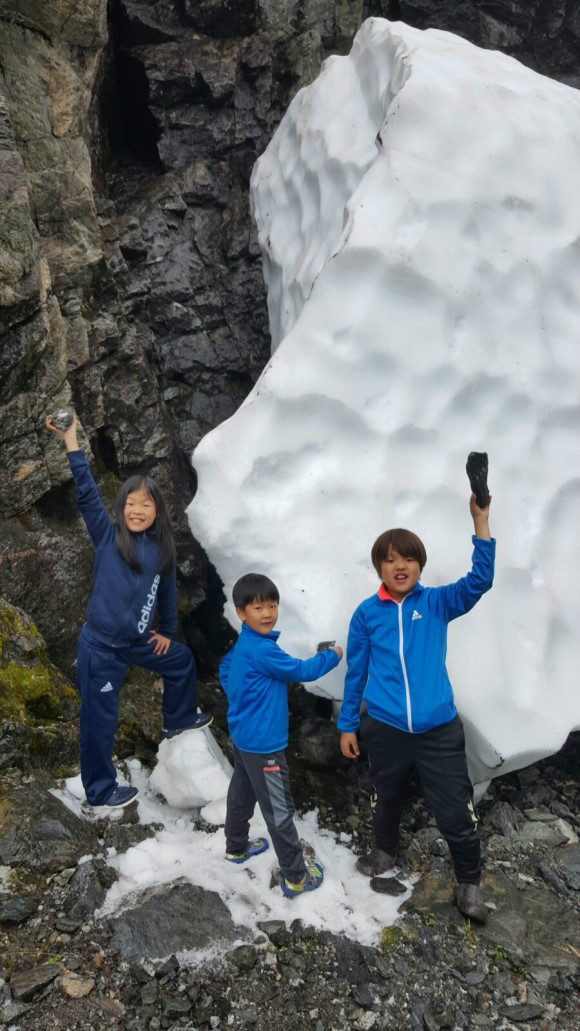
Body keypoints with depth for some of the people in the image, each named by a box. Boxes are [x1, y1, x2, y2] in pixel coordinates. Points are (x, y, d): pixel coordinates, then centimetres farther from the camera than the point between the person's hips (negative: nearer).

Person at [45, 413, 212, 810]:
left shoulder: (163, 547, 3)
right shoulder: (108, 536, -11)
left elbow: (167, 591, 14)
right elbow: (87, 494, -21)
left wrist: (167, 632, 21)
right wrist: (72, 442, -28)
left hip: (136, 641, 6)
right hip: (100, 646, -6)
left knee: (181, 659, 25)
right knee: (100, 720, 4)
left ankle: (179, 719, 51)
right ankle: (100, 791, 23)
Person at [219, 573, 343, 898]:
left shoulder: (243, 645, 2)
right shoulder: (261, 650, -27)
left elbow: (225, 670, 18)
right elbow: (301, 671, -18)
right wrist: (332, 656, -4)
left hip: (243, 735, 10)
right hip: (262, 743, -10)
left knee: (242, 793, 26)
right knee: (279, 809, 1)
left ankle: (237, 847, 45)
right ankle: (296, 877, 12)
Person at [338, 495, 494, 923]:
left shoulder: (437, 604, -5)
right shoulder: (367, 614, -4)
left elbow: (479, 581, -22)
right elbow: (356, 673, 4)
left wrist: (481, 521, -32)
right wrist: (348, 725, 7)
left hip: (439, 730, -1)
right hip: (384, 728, 1)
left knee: (456, 811, 5)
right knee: (387, 798, 23)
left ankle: (469, 883, 30)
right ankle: (386, 851, 52)